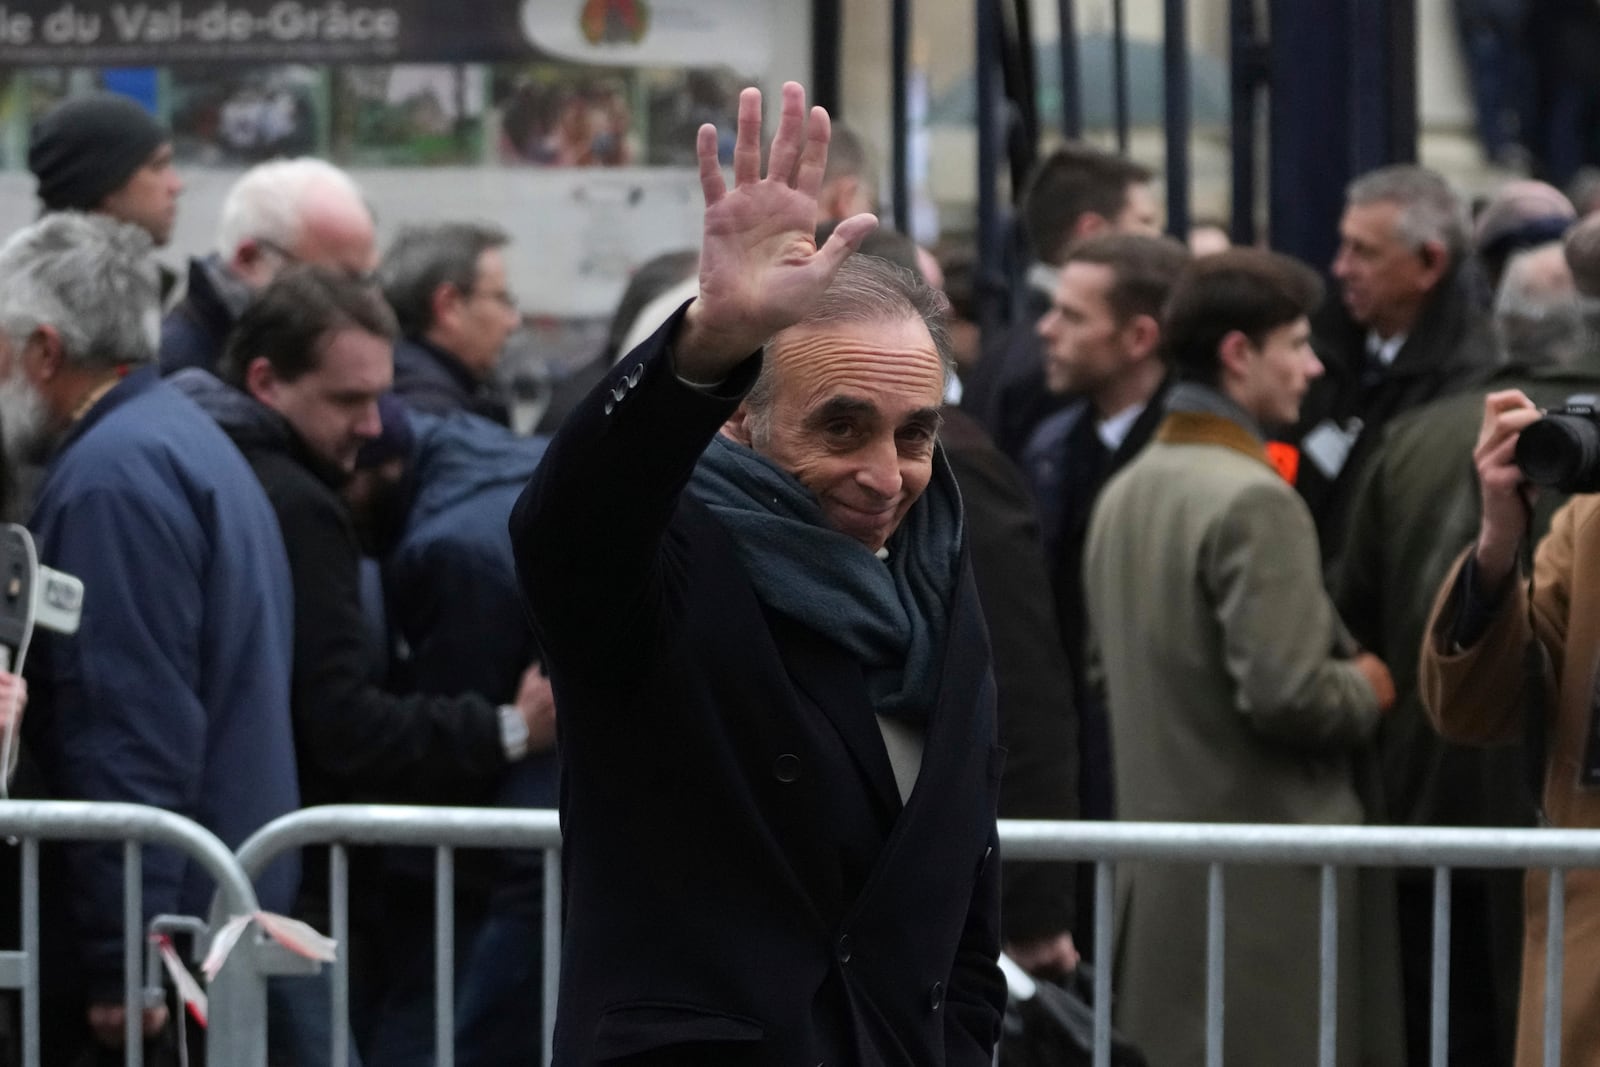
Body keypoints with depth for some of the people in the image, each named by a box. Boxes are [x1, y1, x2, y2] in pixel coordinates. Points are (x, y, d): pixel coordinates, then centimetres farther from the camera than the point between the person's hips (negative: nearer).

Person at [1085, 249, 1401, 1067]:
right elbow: (1287, 696, -23)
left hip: (1157, 871, 9)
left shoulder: (1125, 492, 11)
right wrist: (1368, 689, -3)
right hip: (1265, 879, -9)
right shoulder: (1254, 502, -17)